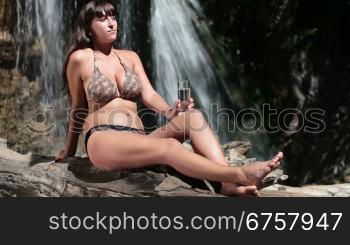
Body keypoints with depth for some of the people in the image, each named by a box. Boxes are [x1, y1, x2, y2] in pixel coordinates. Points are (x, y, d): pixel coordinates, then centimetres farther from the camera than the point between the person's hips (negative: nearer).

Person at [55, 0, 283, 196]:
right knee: (169, 146, -35)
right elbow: (78, 108, 11)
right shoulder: (80, 58, 3)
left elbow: (148, 94, 5)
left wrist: (169, 111, -17)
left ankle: (228, 183, -42)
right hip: (103, 142, -5)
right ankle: (241, 175, -44)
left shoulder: (130, 57, 17)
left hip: (136, 141, 5)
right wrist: (69, 150, 19)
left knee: (193, 116, -22)